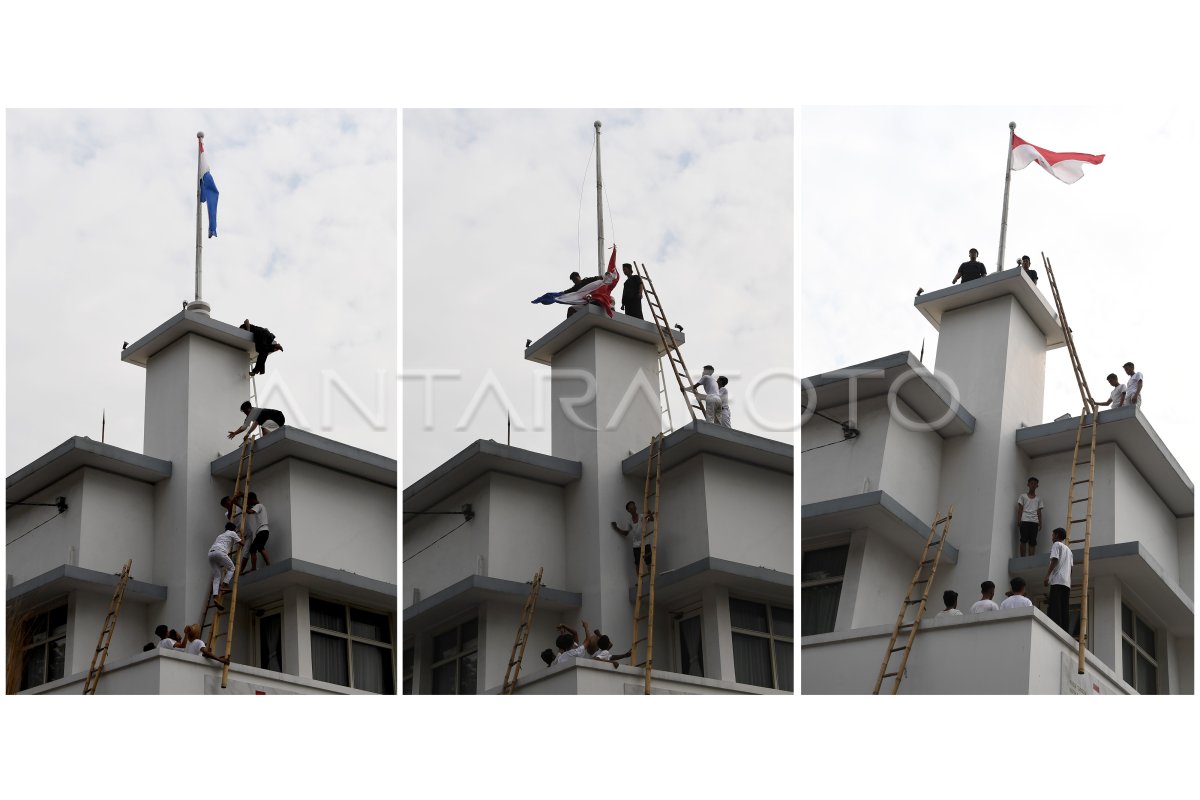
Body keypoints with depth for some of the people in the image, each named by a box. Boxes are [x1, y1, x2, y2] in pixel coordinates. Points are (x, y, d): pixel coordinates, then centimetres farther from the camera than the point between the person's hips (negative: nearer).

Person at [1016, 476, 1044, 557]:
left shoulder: (1038, 499, 18)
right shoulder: (1023, 496, 12)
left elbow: (1039, 512, 14)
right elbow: (1020, 509, 6)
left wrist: (1040, 523, 3)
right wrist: (1018, 520, -7)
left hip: (1034, 522, 2)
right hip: (1024, 520, -2)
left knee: (1033, 541, -4)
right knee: (1024, 540, -9)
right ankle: (1023, 558, -10)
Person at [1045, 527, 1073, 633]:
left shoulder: (1056, 545, 5)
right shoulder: (1069, 550, 28)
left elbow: (1054, 560, -8)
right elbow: (1071, 566, 21)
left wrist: (1047, 576, -12)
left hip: (1057, 581, -7)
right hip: (1067, 582, 7)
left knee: (1055, 608, -14)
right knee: (1065, 610, 2)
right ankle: (1066, 632, -8)